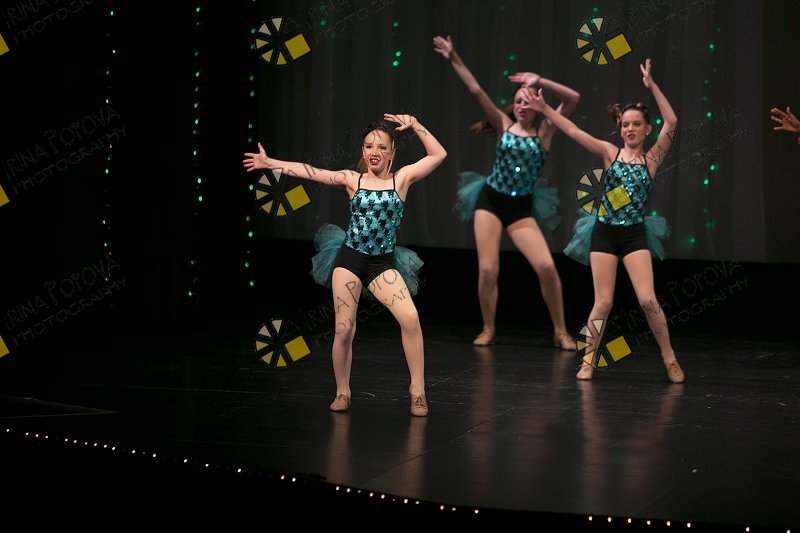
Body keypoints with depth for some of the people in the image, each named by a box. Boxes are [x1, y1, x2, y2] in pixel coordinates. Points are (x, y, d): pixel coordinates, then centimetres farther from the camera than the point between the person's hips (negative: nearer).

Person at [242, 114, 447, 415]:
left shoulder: (402, 178, 4)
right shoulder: (352, 179, 4)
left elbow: (438, 155, 2)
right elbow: (309, 172, 2)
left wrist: (415, 126, -2)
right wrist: (270, 163, -1)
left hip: (383, 263, -1)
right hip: (349, 258, 1)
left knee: (410, 317, -21)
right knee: (344, 329, -3)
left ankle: (417, 391, -11)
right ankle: (342, 393, 15)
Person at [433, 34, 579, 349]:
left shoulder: (545, 131, 1)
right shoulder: (504, 125, 2)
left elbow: (573, 98, -10)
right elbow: (476, 91, -5)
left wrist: (540, 82, -15)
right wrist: (454, 60, -13)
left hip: (521, 208, -1)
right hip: (490, 201, 1)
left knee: (546, 267, -13)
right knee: (487, 270, -6)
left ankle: (560, 332, 0)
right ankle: (488, 329, 14)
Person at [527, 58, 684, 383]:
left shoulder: (652, 159, 1)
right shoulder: (610, 153, 2)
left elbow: (671, 122, -11)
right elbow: (573, 132, -5)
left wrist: (652, 86, -16)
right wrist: (544, 109, -13)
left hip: (635, 235, -1)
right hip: (604, 233, 1)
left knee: (647, 300, -10)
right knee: (603, 302, 0)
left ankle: (669, 359, 4)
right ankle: (589, 359, 15)